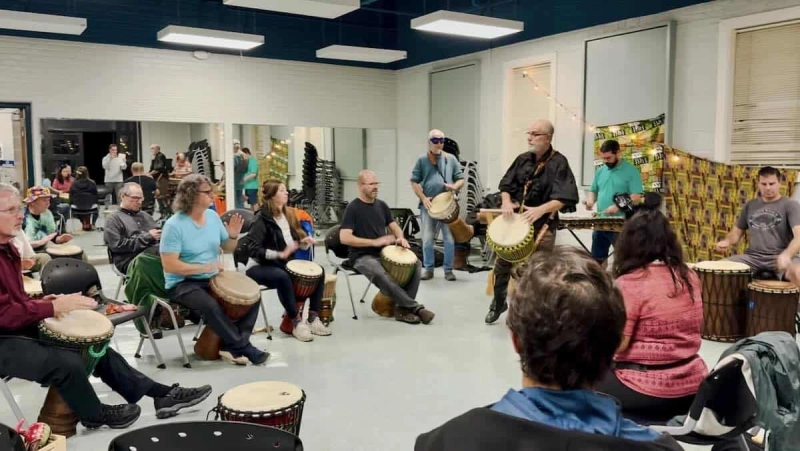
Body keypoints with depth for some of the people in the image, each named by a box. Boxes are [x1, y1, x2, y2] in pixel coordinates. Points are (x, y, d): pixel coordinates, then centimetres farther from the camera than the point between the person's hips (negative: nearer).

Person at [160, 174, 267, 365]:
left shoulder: (213, 216, 2)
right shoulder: (174, 225, -17)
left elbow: (227, 249, 12)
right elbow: (169, 265, -22)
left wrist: (233, 236, -10)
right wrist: (205, 267, -21)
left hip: (212, 278, 7)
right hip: (182, 283, -7)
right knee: (210, 305, -33)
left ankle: (232, 346, -6)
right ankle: (242, 346, -15)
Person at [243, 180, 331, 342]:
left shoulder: (288, 214, 9)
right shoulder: (262, 218, -15)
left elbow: (296, 240, 19)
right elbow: (252, 248, -23)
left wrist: (304, 242, -5)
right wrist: (280, 254, -29)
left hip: (285, 264, 8)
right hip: (261, 267, -8)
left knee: (318, 271, -6)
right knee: (282, 277, -38)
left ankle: (313, 317, -5)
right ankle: (296, 321, -25)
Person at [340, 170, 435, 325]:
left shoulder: (381, 205, 10)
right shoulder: (353, 208, -10)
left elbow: (393, 226, 17)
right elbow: (344, 238, -19)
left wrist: (400, 237, -8)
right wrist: (374, 242, -23)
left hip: (384, 253, 7)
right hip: (362, 257, -7)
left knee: (415, 263, -15)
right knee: (380, 274, -37)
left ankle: (402, 308, -14)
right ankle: (415, 307, -26)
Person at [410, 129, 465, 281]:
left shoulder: (451, 159, 8)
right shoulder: (422, 160, 5)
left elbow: (461, 179, 10)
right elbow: (414, 182, 3)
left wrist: (454, 186, -12)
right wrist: (423, 198, -10)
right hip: (428, 204, 0)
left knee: (449, 238, 1)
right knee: (427, 239, 3)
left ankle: (448, 270, 11)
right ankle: (428, 269, 14)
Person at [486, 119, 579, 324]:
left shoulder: (558, 163, -11)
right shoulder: (523, 159, 6)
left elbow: (565, 198, -20)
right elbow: (506, 185, 11)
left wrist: (540, 209, -34)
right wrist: (507, 202, -10)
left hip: (543, 225, -5)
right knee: (501, 264, 12)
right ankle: (498, 303, 33)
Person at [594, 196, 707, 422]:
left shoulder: (629, 283, -18)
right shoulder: (690, 277, 2)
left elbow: (616, 345, -17)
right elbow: (689, 330, 14)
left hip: (648, 392, -7)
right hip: (693, 385, 7)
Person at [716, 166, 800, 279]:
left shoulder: (790, 205, 0)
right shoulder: (750, 205, 15)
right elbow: (737, 231, 21)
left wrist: (786, 255, -35)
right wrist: (727, 241, -4)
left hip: (780, 258, -4)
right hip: (753, 257, 4)